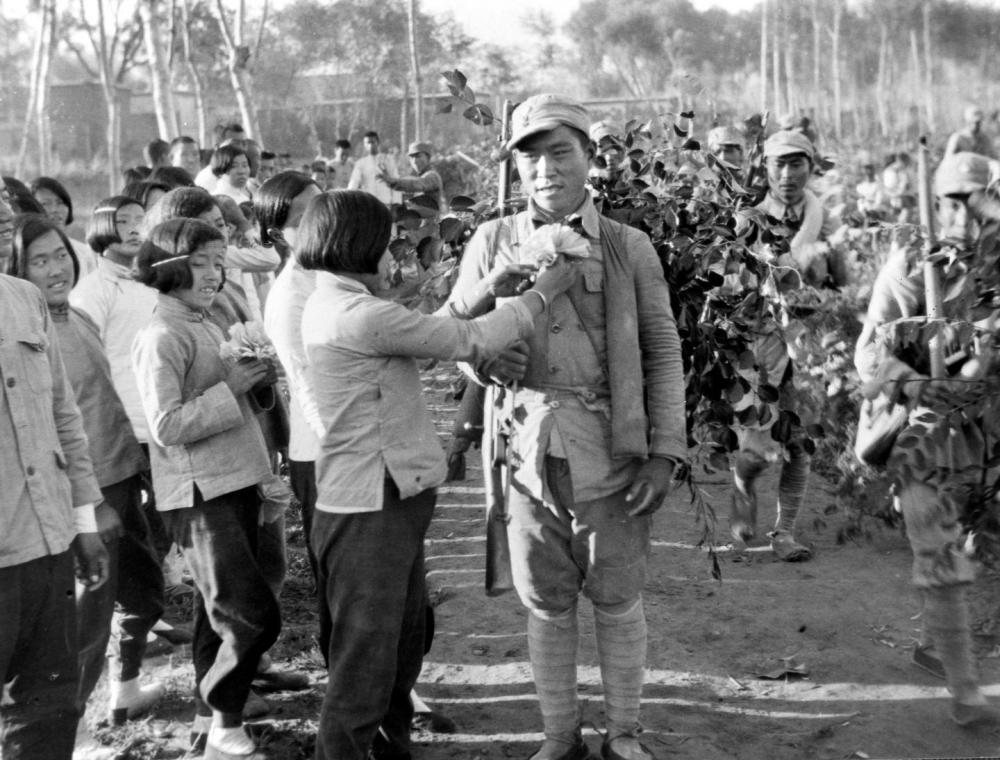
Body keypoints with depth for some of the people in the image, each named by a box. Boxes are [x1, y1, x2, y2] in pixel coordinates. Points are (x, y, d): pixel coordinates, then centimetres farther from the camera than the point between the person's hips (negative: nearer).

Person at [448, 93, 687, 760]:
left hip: (612, 455, -1)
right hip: (529, 453, 1)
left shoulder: (628, 247, 2)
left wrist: (666, 451, -5)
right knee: (547, 604, 12)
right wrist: (483, 358, -13)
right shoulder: (492, 242, 5)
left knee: (618, 601, 9)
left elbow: (662, 351, 2)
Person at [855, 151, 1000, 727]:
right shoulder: (910, 266, -10)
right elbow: (871, 351, -16)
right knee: (942, 560, -5)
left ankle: (934, 644, 40)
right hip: (922, 428, -5)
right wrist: (917, 387, -34)